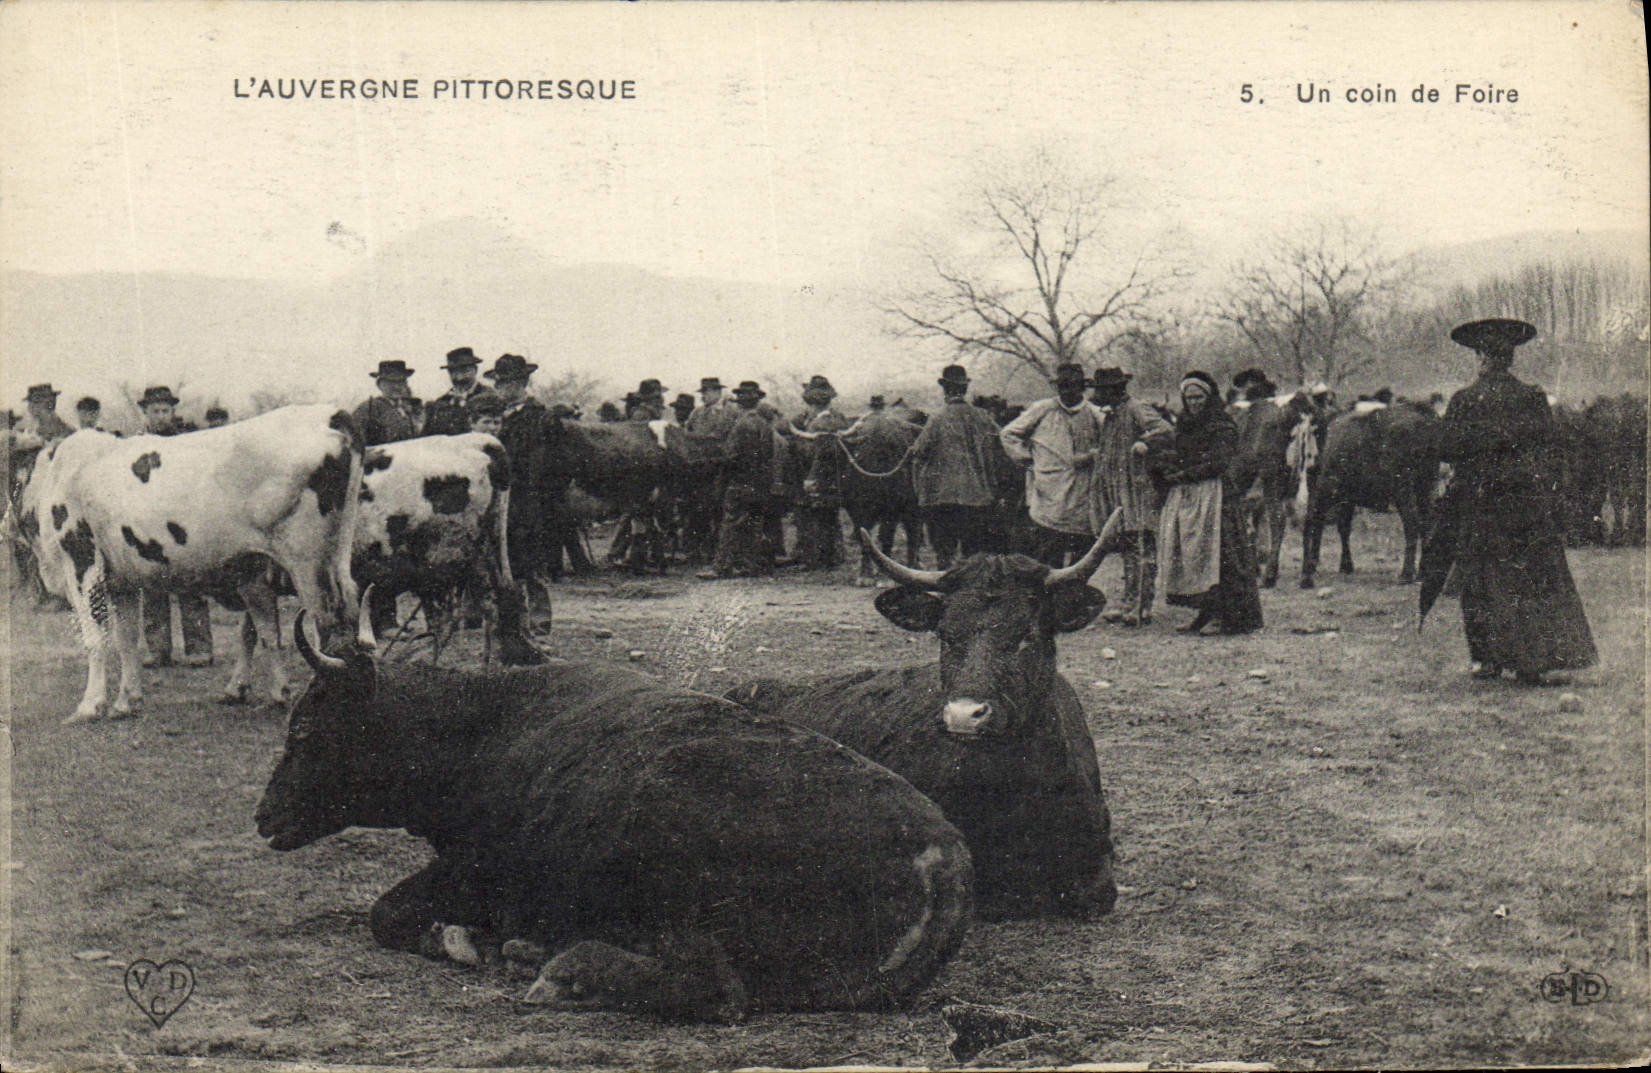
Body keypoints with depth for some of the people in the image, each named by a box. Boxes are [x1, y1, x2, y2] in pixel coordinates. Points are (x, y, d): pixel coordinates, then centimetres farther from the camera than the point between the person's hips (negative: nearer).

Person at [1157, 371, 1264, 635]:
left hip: (1213, 494, -7)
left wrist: (1184, 475, -9)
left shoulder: (1223, 426, -3)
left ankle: (1221, 615, -8)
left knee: (1214, 551, -11)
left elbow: (1218, 462, -12)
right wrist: (1171, 473, 3)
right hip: (1183, 496, 7)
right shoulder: (1184, 425, 19)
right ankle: (1205, 612, 5)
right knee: (1186, 552, 1)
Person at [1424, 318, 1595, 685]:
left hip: (1479, 499, -2)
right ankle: (1533, 662, 2)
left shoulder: (1464, 400, -5)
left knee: (1484, 583, 5)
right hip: (1530, 500, 2)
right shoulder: (1534, 397, 1)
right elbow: (1551, 444, 3)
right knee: (1535, 582, 5)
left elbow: (1448, 448, -5)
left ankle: (1491, 658, 3)